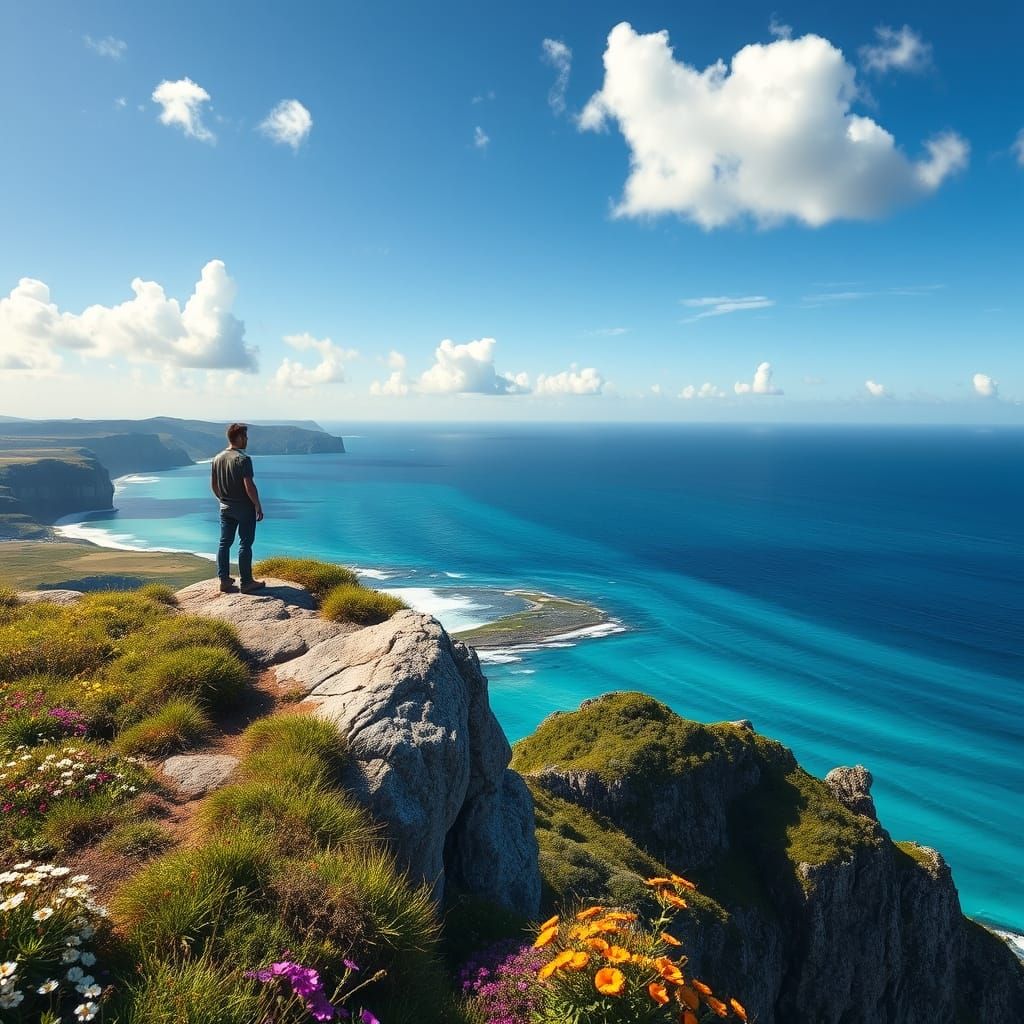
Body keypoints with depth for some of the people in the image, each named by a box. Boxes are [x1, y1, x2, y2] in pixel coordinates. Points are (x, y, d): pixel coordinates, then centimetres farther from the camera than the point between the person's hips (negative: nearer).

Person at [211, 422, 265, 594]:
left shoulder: (217, 458, 6)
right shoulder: (243, 459, -17)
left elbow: (213, 485, 12)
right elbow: (249, 486, -21)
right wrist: (258, 506, -13)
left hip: (225, 507, 7)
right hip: (244, 507, -7)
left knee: (225, 543, 11)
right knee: (245, 544, 0)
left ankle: (224, 580, 16)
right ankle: (246, 582, 4)